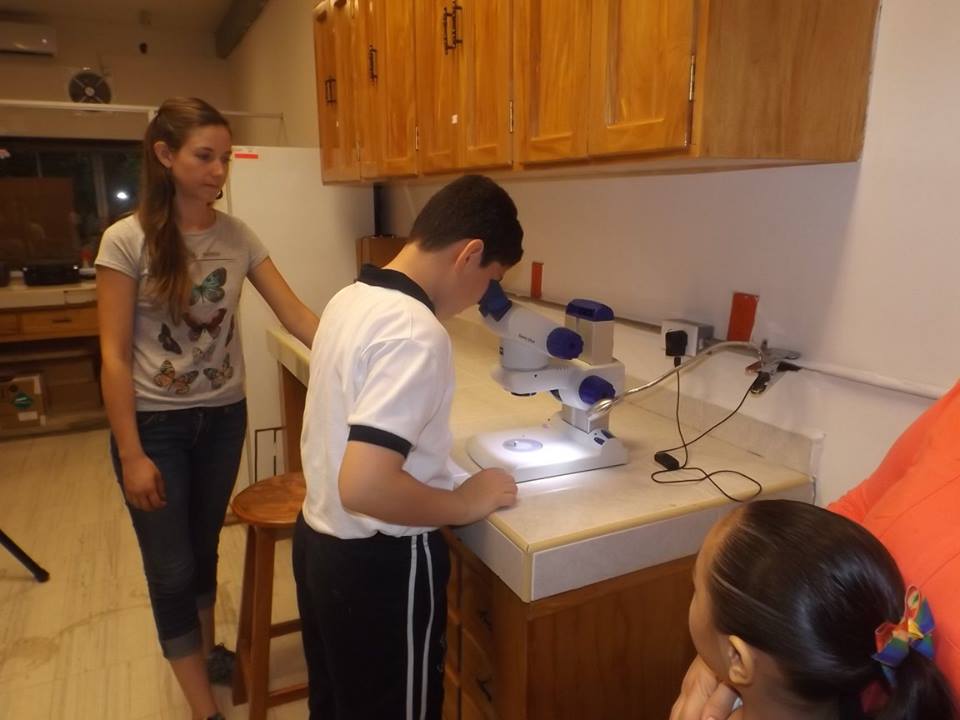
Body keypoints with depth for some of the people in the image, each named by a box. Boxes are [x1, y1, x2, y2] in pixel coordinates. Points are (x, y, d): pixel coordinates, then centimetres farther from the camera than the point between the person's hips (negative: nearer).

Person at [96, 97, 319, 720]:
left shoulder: (238, 236, -2)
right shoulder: (127, 240, -12)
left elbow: (296, 314, -4)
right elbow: (114, 355, -12)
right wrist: (131, 454, -13)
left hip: (224, 417, 4)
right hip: (155, 423, -3)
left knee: (205, 547, 21)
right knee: (171, 568, 7)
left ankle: (206, 651, 45)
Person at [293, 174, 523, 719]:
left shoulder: (351, 298, 1)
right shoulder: (416, 332, -27)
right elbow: (364, 486, -33)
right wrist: (466, 503, -18)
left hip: (319, 539, 8)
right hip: (378, 563, -8)